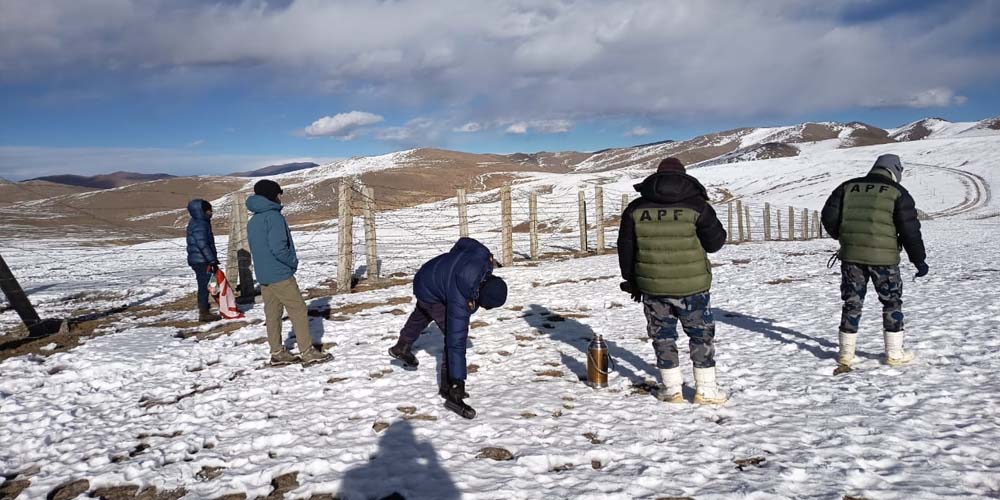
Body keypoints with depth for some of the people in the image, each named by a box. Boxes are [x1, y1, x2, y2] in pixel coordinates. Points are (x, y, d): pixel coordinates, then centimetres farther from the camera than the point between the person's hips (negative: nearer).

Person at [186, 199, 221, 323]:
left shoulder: (199, 222, 16)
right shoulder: (199, 225, -17)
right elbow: (203, 245, -23)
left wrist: (213, 259, 23)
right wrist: (212, 260, -20)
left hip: (201, 260, 10)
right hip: (201, 260, -10)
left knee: (204, 286, 15)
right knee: (204, 286, -5)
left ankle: (204, 311, 24)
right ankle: (204, 314, 0)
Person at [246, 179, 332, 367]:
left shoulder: (252, 221, 13)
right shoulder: (274, 216, -15)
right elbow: (278, 247, -24)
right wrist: (293, 262, -8)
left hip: (263, 276, 8)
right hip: (280, 275, -8)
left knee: (272, 314, 11)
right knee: (298, 311, -2)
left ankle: (277, 353, 15)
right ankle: (308, 353, -2)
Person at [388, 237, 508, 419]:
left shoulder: (482, 255, -31)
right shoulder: (460, 302, -43)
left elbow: (463, 242, -9)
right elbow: (456, 342, -40)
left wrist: (450, 261, 12)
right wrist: (458, 382, -38)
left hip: (431, 274, 8)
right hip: (430, 293, -8)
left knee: (422, 314, 34)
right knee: (456, 337, -16)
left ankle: (402, 347, 62)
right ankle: (451, 392, -8)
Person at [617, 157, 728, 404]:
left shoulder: (636, 208, 1)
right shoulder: (696, 205, -6)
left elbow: (625, 249, 5)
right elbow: (715, 242, -1)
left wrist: (631, 282, 14)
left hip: (652, 287, 2)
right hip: (692, 286, -1)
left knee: (662, 335, 13)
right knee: (701, 334, 12)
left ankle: (672, 389, 16)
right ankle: (706, 389, 15)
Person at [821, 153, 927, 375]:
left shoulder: (848, 187, 9)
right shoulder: (897, 193, 0)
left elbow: (829, 217, 6)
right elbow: (909, 228, -4)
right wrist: (919, 259, 2)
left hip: (851, 256, 3)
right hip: (883, 257, -3)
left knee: (852, 303, 11)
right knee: (892, 303, 12)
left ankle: (846, 353, 13)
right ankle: (894, 353, 16)